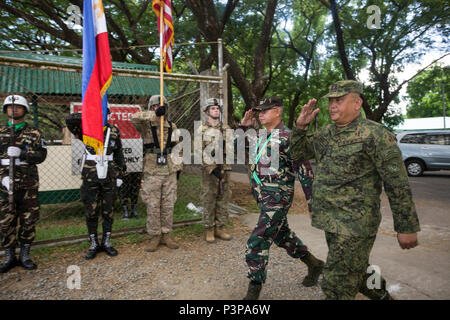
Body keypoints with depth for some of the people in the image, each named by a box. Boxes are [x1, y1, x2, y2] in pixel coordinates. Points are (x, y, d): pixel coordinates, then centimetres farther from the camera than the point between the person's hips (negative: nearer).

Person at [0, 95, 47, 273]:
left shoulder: (34, 133, 6)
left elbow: (41, 155, -4)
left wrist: (21, 153, -20)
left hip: (28, 185, -1)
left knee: (29, 221, 4)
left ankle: (25, 255, 18)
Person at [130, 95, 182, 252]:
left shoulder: (172, 126, 11)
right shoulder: (146, 125, 0)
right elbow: (134, 118, -23)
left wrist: (178, 167, 12)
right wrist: (155, 115, -26)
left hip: (170, 171, 3)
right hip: (152, 171, -3)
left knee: (168, 205, 8)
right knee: (153, 206, 3)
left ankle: (166, 235, 21)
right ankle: (155, 237, 16)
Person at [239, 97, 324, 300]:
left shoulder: (287, 137, -15)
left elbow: (305, 171, -15)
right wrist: (244, 127, 5)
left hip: (277, 199, -9)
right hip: (264, 197, 9)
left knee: (257, 243, -8)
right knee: (282, 236, 23)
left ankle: (253, 292, 7)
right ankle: (314, 264, 44)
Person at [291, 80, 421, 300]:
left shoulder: (375, 134, -13)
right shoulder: (325, 133, 9)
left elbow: (398, 185, -12)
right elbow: (297, 153, 16)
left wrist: (407, 228, -10)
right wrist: (301, 126, -1)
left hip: (356, 224, -7)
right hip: (330, 221, 8)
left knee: (336, 284, -3)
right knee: (356, 272, 25)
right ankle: (382, 294, 49)